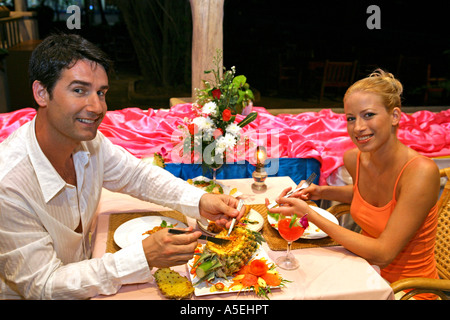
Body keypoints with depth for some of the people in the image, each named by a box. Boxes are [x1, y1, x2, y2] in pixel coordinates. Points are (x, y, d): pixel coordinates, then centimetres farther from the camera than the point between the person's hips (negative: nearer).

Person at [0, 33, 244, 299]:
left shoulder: (89, 140, -11)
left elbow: (138, 175, 3)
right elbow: (43, 287, -25)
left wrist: (200, 201, -13)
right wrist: (143, 257, -33)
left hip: (86, 269, 6)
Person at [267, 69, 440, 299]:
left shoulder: (421, 172, -26)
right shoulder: (353, 159, -8)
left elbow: (382, 255, -27)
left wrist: (310, 214, -30)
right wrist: (322, 192, -1)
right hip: (366, 270, 5)